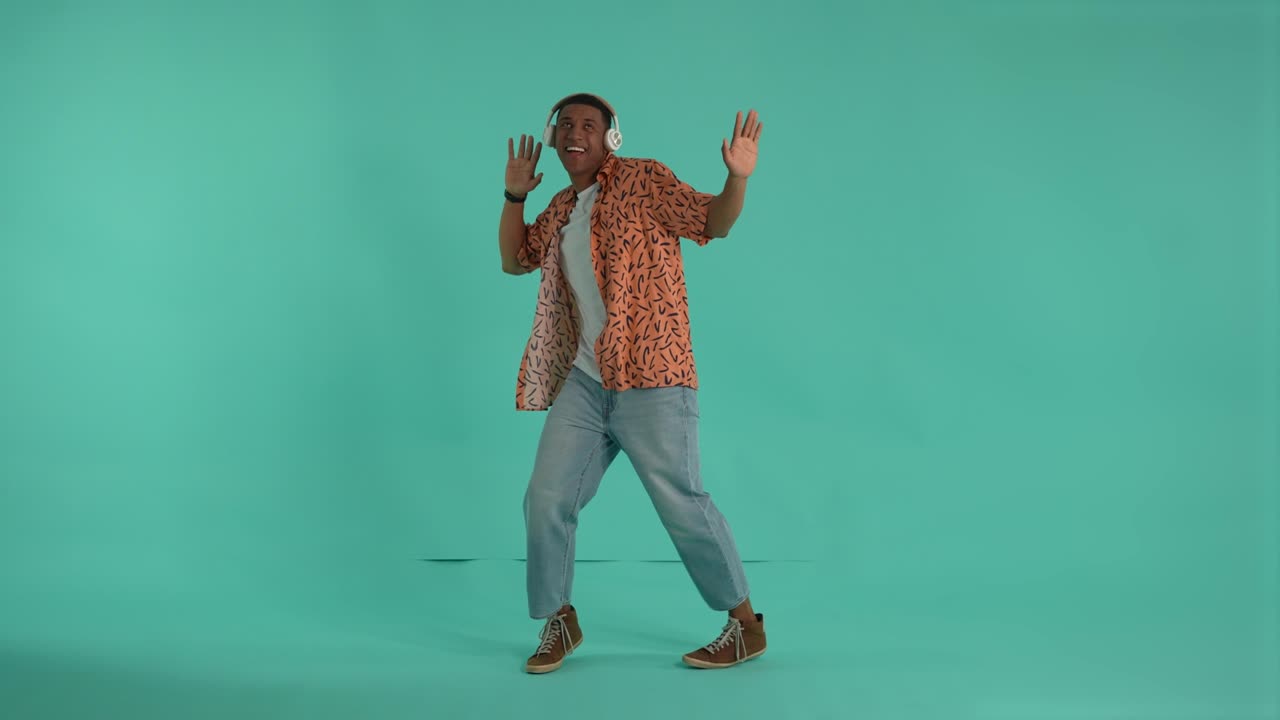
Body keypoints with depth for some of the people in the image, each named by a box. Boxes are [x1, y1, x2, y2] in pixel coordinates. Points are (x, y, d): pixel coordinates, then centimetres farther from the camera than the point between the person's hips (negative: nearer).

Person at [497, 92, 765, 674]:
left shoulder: (643, 180, -3)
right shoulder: (562, 208, 17)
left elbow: (714, 222, -10)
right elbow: (514, 260, 26)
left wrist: (738, 177, -30)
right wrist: (514, 195, 14)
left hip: (651, 382, -7)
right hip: (583, 382, 7)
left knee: (680, 501, -3)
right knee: (546, 500, 7)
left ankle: (747, 625, 14)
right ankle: (559, 622, 26)